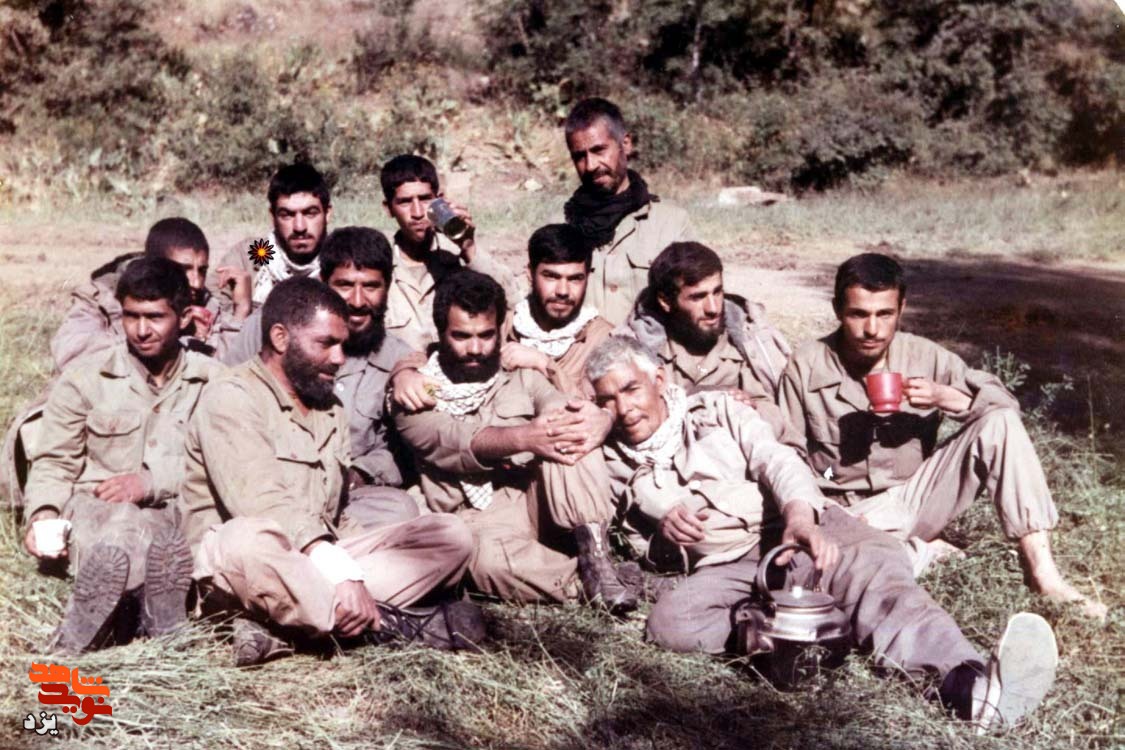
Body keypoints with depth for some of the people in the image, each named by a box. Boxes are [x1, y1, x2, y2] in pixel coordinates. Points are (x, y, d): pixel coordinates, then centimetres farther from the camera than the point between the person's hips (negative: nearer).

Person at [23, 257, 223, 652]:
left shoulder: (213, 381, 6)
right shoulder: (84, 378, 7)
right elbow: (54, 463, 9)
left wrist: (152, 481, -18)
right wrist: (43, 515, -11)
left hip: (180, 515, 0)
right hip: (95, 508, 0)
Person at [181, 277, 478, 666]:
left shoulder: (331, 409, 20)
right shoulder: (232, 399, -7)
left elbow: (333, 513, 16)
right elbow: (261, 506, -22)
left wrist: (350, 575, -5)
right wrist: (341, 573, -32)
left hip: (320, 558, 8)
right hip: (232, 562, -8)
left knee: (450, 536, -10)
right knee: (247, 541, -43)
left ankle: (280, 624, -27)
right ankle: (387, 624, -26)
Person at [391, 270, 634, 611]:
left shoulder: (522, 379, 15)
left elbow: (564, 411, -4)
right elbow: (453, 440, -16)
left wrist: (595, 421, -31)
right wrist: (524, 438, -36)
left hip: (536, 503, 3)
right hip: (476, 521, -3)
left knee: (570, 436, -23)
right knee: (489, 558, -39)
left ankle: (594, 555, -25)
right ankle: (587, 582, -18)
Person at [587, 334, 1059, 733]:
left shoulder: (716, 409, 12)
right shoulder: (614, 464, 16)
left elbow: (774, 460, -3)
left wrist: (800, 514, -25)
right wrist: (661, 521, -7)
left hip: (798, 527, 0)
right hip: (727, 567, 1)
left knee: (870, 563, -34)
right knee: (670, 620, -32)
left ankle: (970, 682, -56)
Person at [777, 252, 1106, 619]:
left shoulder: (924, 356, -4)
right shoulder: (806, 366, -7)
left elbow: (1004, 401, -5)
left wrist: (944, 397, -23)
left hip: (916, 495, 2)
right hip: (854, 514, -2)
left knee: (999, 423, -18)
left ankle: (1041, 569, -18)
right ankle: (923, 551, -4)